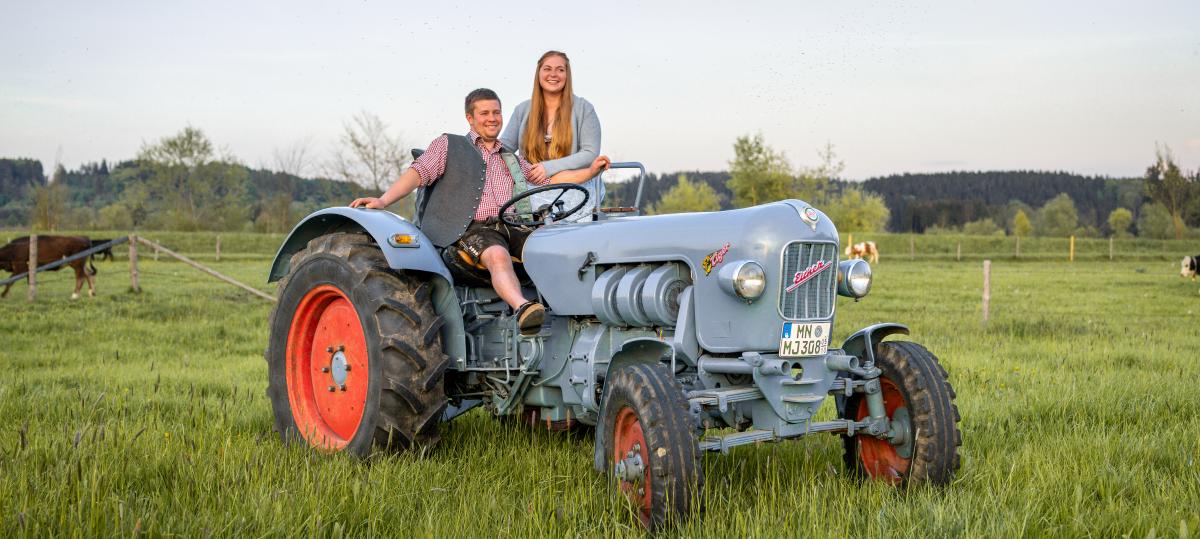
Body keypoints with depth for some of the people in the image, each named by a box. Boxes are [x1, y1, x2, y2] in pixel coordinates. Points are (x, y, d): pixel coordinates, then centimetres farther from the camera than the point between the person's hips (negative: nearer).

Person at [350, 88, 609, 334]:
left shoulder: (511, 159, 31)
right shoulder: (448, 145, 16)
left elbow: (551, 180, 32)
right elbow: (417, 174, 2)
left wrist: (591, 171, 22)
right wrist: (383, 200, -14)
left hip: (509, 228, 5)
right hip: (471, 230, -5)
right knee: (498, 255, -39)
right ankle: (522, 309, -61)